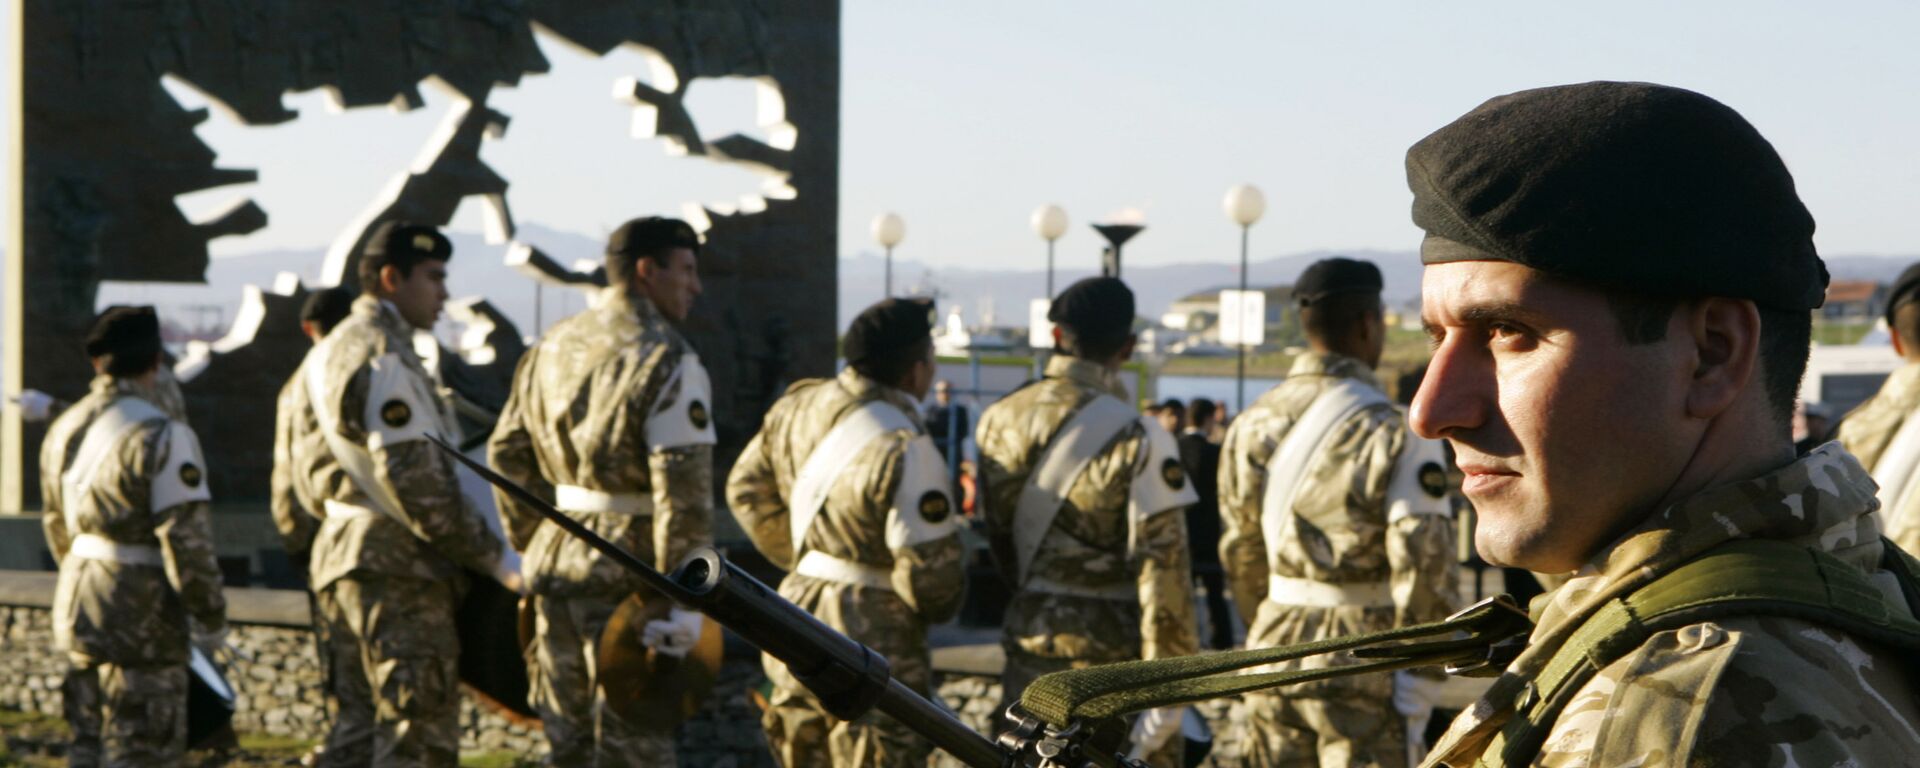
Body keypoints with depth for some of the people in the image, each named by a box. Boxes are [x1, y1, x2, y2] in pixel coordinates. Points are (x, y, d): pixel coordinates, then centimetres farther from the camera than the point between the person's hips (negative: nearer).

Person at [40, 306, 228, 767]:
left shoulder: (64, 428, 10)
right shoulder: (160, 433, -17)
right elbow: (186, 538, -19)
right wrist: (210, 619, -9)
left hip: (78, 606, 8)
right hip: (142, 615, -8)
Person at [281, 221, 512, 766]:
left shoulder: (326, 354, 19)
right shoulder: (384, 357, -14)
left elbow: (306, 479, 22)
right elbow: (415, 480, -20)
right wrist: (489, 558, -15)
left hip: (340, 552, 10)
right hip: (397, 564, -10)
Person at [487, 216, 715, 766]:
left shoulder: (552, 347, 12)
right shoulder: (666, 360, -13)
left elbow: (507, 453, 16)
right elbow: (684, 488, -19)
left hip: (555, 562, 7)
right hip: (627, 568, -7)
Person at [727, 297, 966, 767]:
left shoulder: (801, 405, 3)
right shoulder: (904, 449, -22)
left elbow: (747, 489, 15)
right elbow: (930, 568, -21)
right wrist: (941, 607, 1)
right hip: (873, 643, -8)